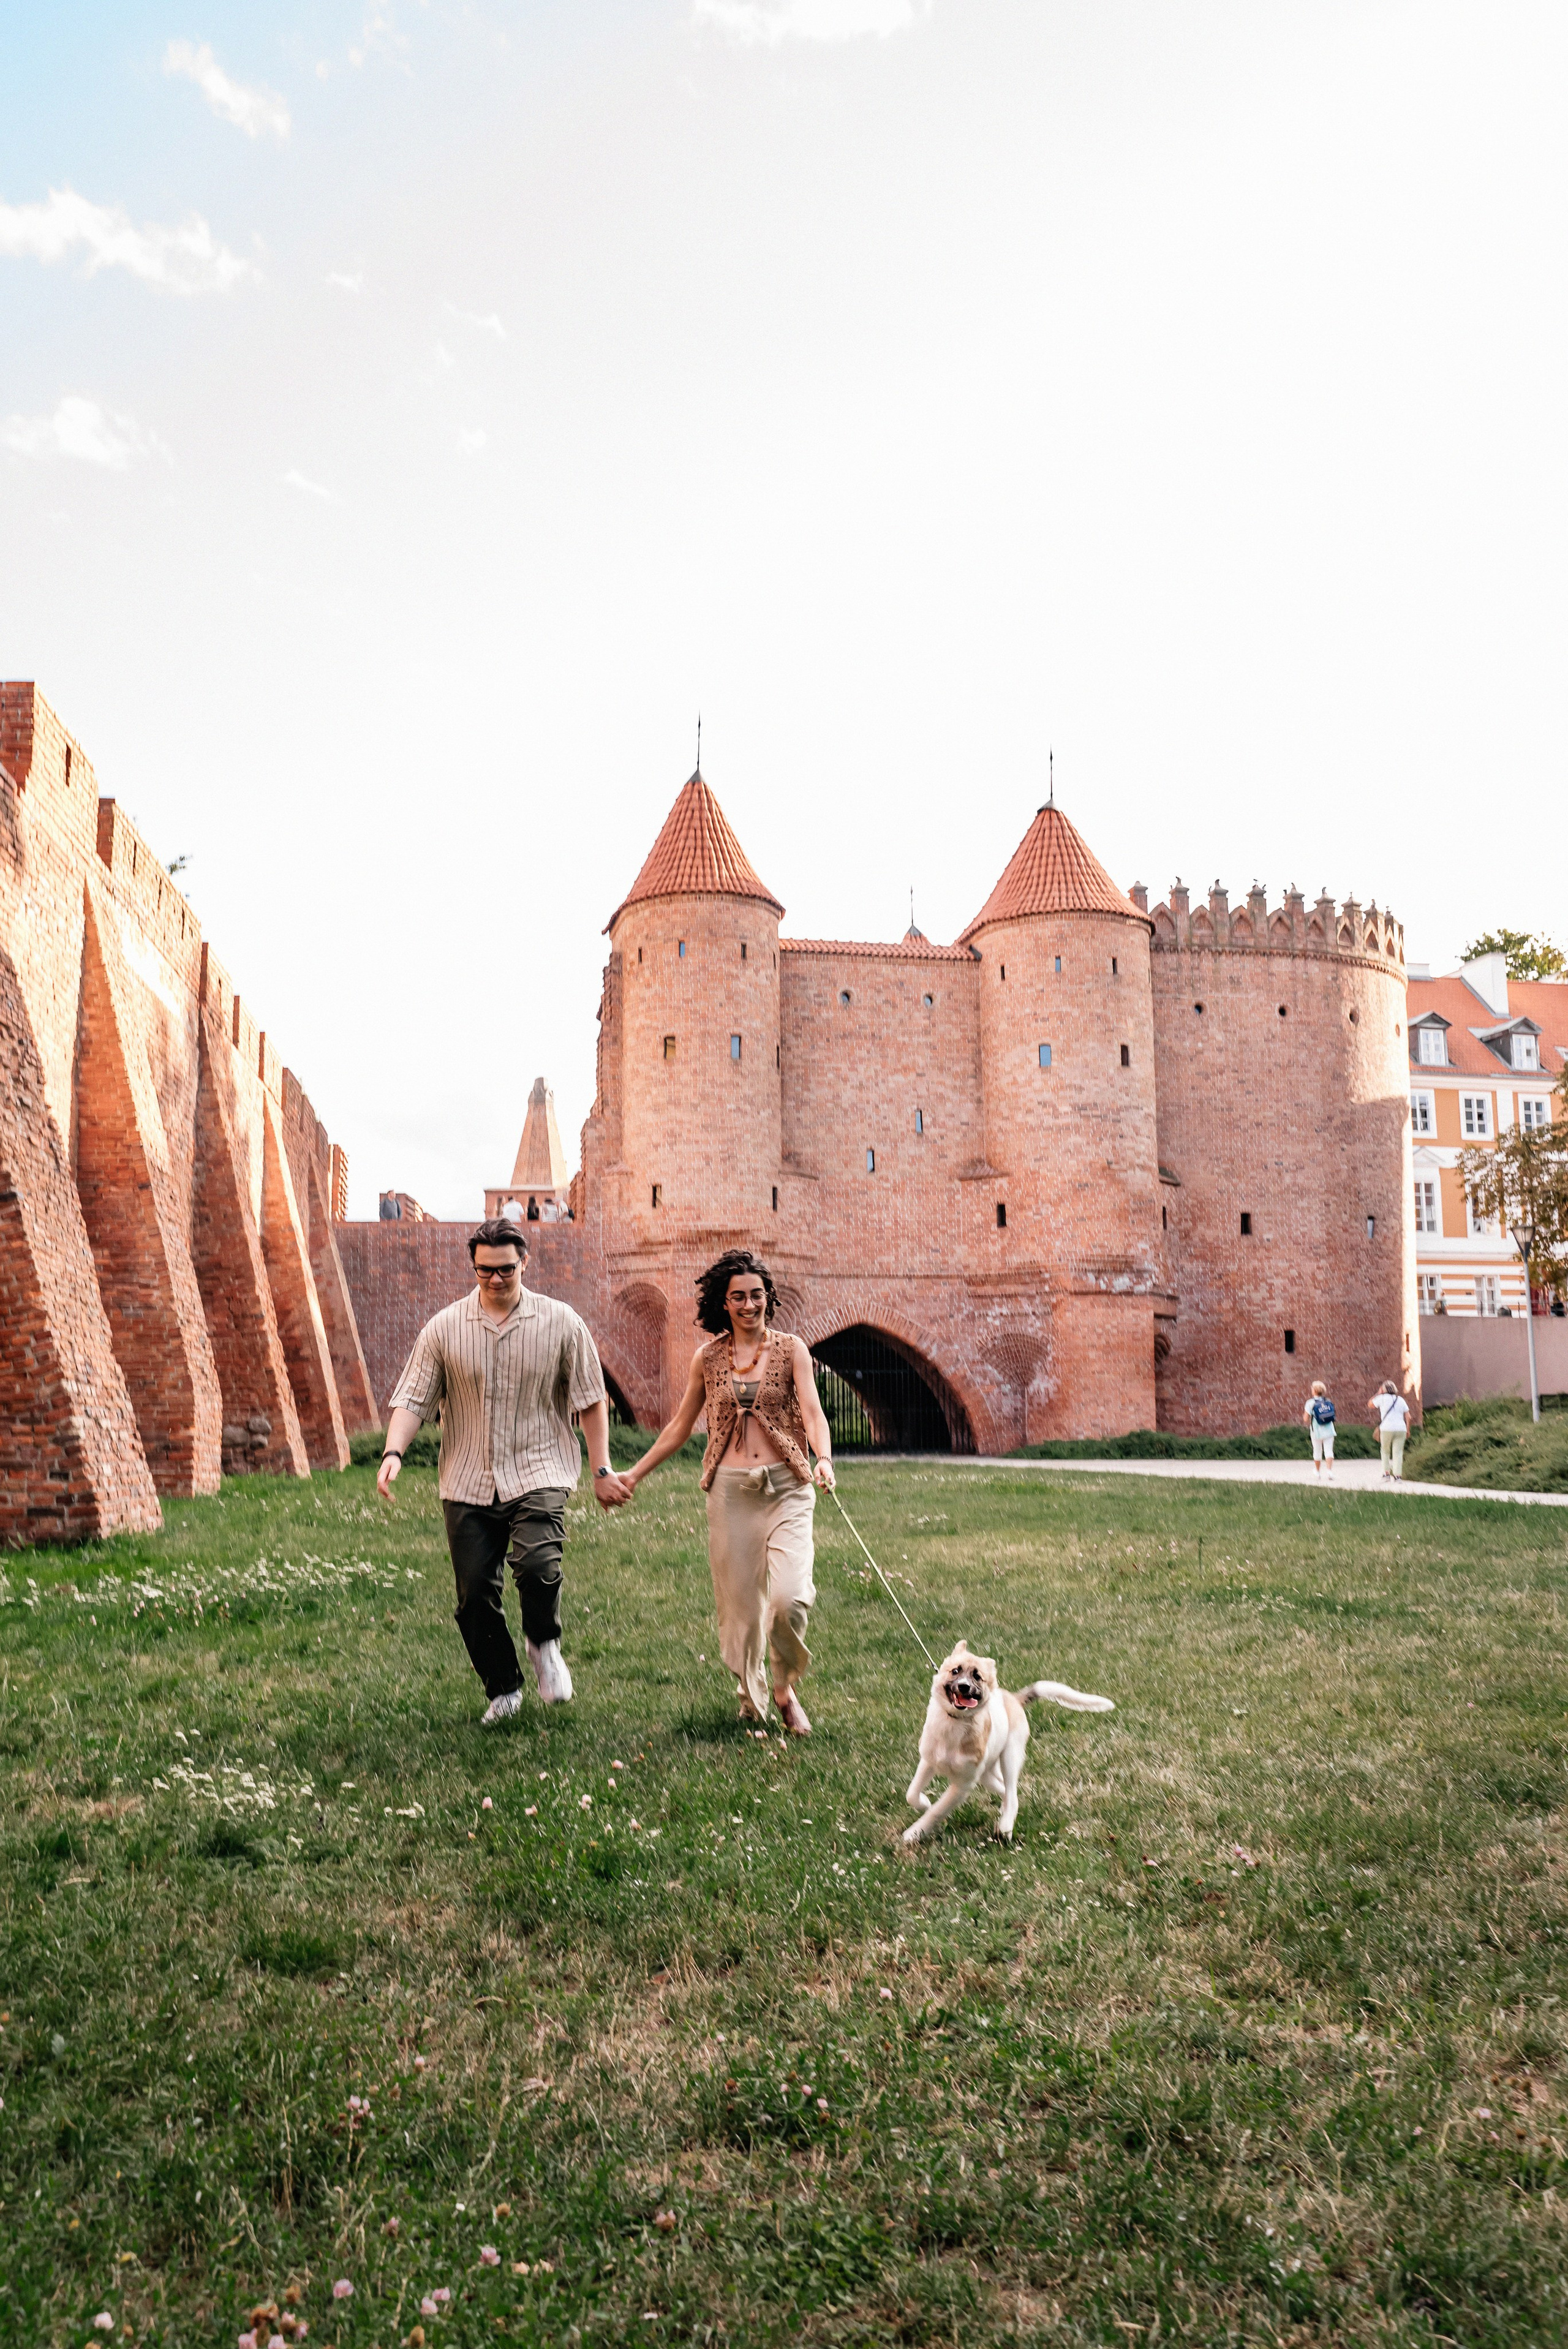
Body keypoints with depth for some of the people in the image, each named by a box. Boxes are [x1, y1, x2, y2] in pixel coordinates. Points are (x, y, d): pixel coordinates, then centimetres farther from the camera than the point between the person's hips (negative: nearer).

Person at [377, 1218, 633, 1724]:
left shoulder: (561, 1323, 0)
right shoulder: (443, 1329, 2)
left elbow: (591, 1399, 6)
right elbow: (412, 1399, 1)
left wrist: (602, 1470, 4)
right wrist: (393, 1453, -17)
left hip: (538, 1475, -2)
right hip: (468, 1483, 2)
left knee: (537, 1565, -25)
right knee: (475, 1594, 3)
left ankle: (545, 1645, 6)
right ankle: (504, 1690, 25)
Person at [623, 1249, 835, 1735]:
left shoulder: (791, 1350, 3)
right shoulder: (707, 1358, 8)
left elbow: (812, 1413, -7)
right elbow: (680, 1427, 17)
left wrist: (824, 1460, -26)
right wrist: (634, 1474, 18)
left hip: (786, 1487, -2)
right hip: (731, 1490, 2)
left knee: (790, 1597, -16)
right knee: (740, 1601, 4)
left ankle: (785, 1688, 11)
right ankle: (751, 1697, 28)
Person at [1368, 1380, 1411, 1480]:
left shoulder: (1382, 1398, 2)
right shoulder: (1401, 1399, 13)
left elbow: (1370, 1405, 17)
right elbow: (1408, 1417, 10)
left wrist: (1378, 1394, 21)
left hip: (1387, 1429, -3)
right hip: (1401, 1429, 3)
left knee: (1385, 1451, 12)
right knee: (1398, 1453, 3)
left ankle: (1386, 1474, 5)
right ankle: (1397, 1476, -3)